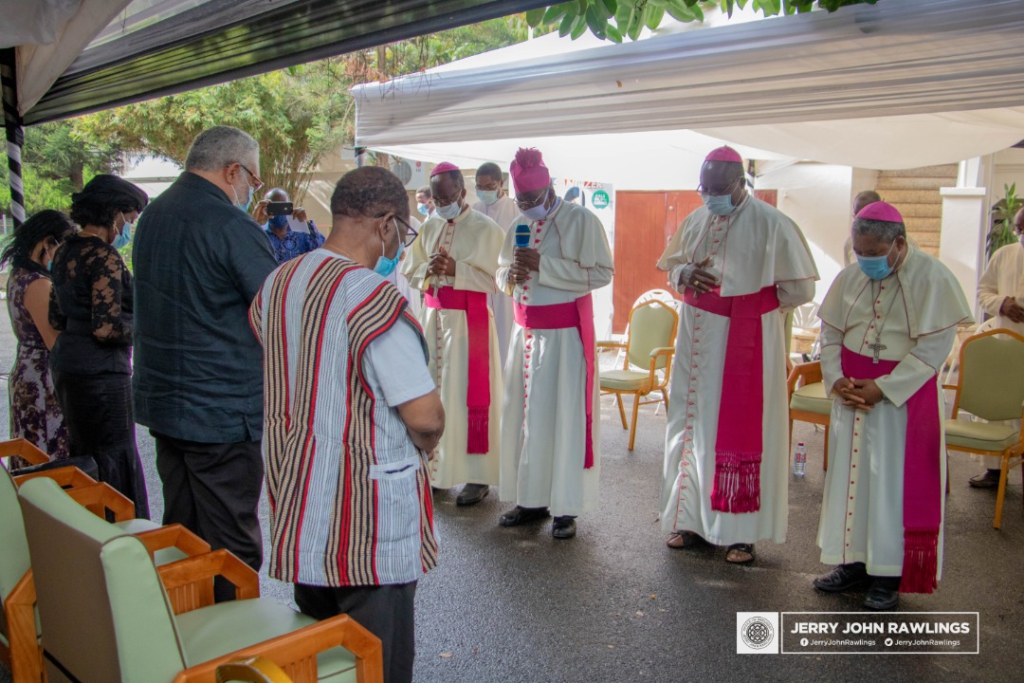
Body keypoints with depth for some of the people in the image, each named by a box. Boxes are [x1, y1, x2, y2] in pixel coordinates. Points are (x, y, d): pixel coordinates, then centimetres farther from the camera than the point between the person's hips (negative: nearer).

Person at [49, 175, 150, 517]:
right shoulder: (105, 258, -17)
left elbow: (56, 319, 16)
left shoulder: (65, 252, 11)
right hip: (100, 371, -9)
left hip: (66, 361, 10)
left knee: (83, 454, 19)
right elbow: (107, 329, -22)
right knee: (114, 461, -1)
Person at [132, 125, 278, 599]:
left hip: (161, 401, 9)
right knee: (231, 546, 1)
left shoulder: (153, 215, 9)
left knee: (182, 533, 19)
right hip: (222, 413, -8)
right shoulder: (232, 227, -17)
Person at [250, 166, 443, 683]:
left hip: (295, 494, 8)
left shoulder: (275, 284, 3)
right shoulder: (374, 299, -22)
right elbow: (426, 417, -22)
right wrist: (419, 447, -2)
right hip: (369, 509, -8)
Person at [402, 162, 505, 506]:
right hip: (432, 316, 6)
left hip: (468, 320, -5)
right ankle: (435, 467, 17)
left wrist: (455, 269, -20)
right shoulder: (430, 227, 12)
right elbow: (410, 271, 12)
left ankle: (477, 476, 4)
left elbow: (494, 279, -9)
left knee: (467, 395, -4)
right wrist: (429, 269, -9)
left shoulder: (485, 228, -5)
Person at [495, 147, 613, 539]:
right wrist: (510, 276, -6)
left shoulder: (581, 220, -7)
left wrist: (543, 266, -20)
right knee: (523, 412, 7)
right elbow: (502, 272, 20)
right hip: (525, 330, 6)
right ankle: (531, 498, 19)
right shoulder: (519, 224, 12)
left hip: (564, 333, -6)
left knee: (563, 415, -3)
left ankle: (566, 506, 8)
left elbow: (602, 272, -14)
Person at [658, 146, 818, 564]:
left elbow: (799, 289, -8)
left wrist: (754, 302, -1)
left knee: (743, 430, 0)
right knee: (693, 424, 10)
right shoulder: (694, 221, 6)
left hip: (748, 340, -5)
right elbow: (671, 264, 16)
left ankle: (742, 532, 12)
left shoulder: (771, 224, -11)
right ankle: (692, 518, 23)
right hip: (698, 338, 6)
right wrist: (684, 275, -6)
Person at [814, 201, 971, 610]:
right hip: (852, 392, 5)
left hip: (904, 393, -5)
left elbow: (933, 347, -14)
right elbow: (830, 335, 7)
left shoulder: (932, 278, -11)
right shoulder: (850, 278, 2)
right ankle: (853, 562, 23)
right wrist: (836, 379, -9)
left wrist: (883, 387, -19)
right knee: (849, 474, 9)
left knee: (894, 482, 0)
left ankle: (890, 575, 13)